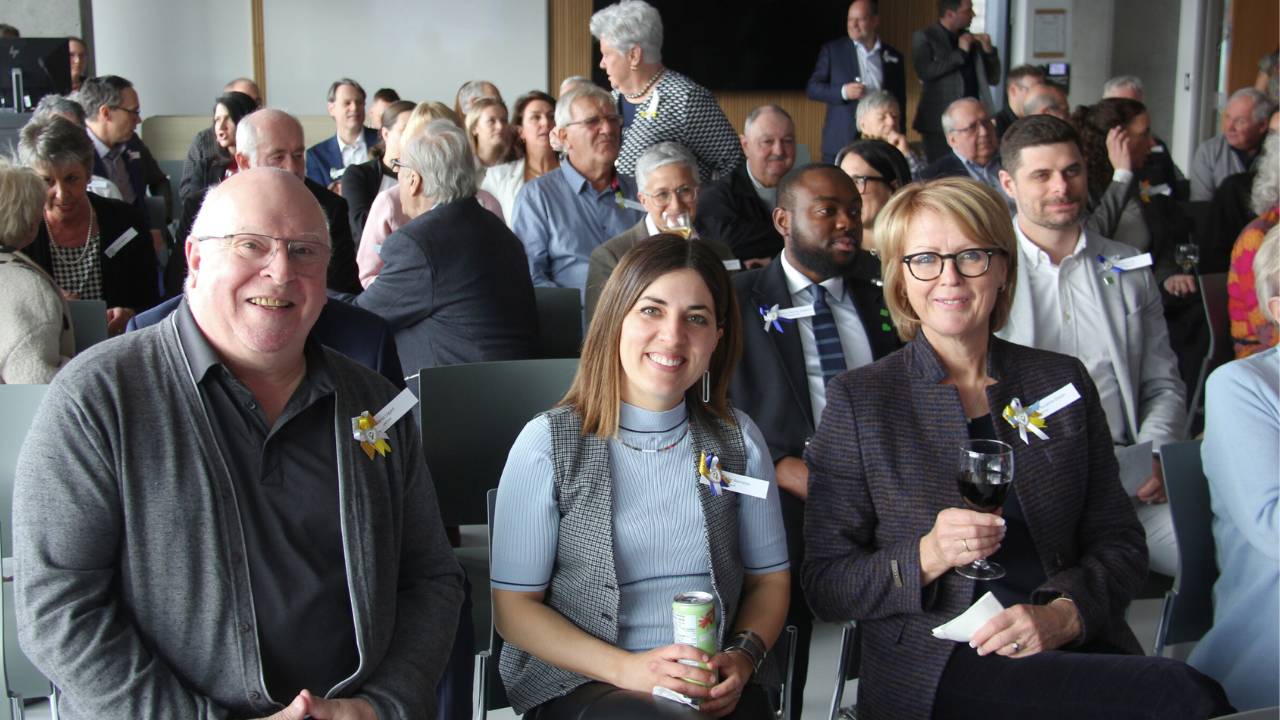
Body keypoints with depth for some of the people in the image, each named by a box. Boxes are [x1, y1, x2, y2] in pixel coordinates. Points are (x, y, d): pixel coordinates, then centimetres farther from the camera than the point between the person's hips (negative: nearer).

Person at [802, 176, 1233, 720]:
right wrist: (927, 557, -17)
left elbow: (1119, 541, 11)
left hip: (1073, 648, 5)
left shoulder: (1062, 382, 12)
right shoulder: (857, 400, 3)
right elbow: (824, 586, 1)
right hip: (933, 669, -4)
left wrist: (1063, 613, -9)